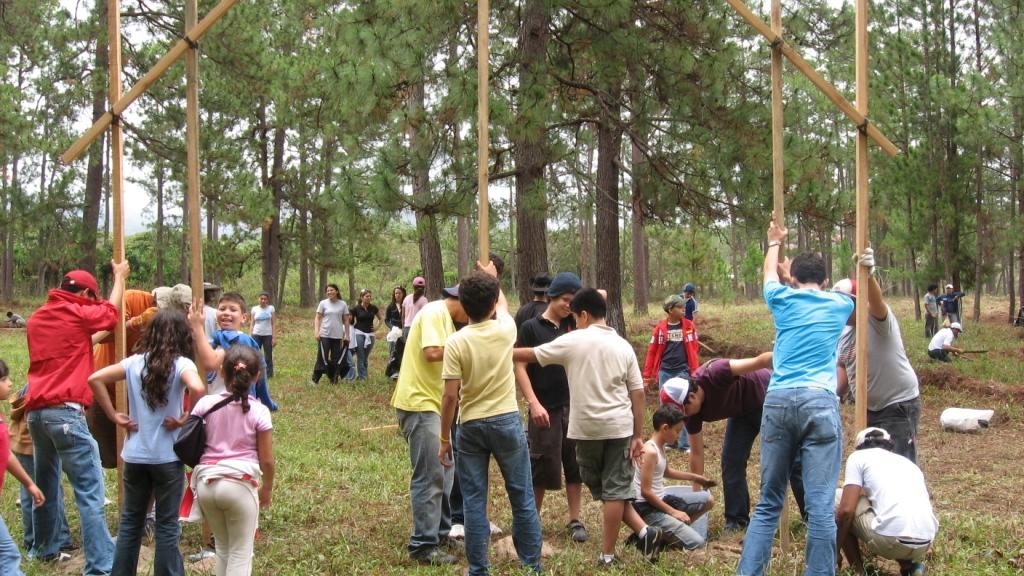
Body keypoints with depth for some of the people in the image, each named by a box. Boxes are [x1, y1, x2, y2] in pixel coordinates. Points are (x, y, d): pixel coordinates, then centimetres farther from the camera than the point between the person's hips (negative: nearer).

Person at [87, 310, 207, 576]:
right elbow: (198, 389, -30)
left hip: (134, 455, 4)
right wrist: (185, 420, -16)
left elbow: (95, 379, -4)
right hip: (167, 457, -4)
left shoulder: (135, 362, 1)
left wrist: (114, 416, -1)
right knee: (167, 526, 7)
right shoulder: (181, 364, -10)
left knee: (130, 522, 16)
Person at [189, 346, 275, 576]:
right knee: (241, 553, 7)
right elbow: (267, 460, -4)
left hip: (206, 483, 3)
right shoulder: (259, 412, -7)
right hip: (240, 484, -3)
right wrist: (267, 489, 12)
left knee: (222, 547, 21)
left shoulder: (206, 404, -1)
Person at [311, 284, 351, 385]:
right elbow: (317, 318, 2)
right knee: (322, 357, -5)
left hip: (337, 336, 2)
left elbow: (346, 320, 9)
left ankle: (334, 379, 14)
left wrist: (347, 335, 7)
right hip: (324, 335, -2)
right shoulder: (323, 303, 2)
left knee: (335, 359, 5)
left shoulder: (343, 304, 5)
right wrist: (316, 332, -9)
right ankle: (315, 379, -1)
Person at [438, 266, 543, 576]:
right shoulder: (505, 330, -5)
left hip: (471, 426, -1)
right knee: (522, 498, 10)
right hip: (507, 421, 1)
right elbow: (503, 305, 21)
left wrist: (444, 439, -2)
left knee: (474, 502, 6)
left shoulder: (456, 342, -12)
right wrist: (493, 279, 40)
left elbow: (450, 396, -12)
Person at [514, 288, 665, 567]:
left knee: (602, 488, 12)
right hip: (619, 426, 3)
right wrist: (637, 435, 8)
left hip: (587, 427, -3)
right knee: (615, 488, 7)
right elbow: (638, 394, 4)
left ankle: (643, 532, 9)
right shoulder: (623, 346, 5)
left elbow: (531, 355, 2)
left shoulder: (573, 341, -6)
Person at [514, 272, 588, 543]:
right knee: (542, 467, 1)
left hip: (574, 406, 4)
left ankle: (575, 520, 16)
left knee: (575, 465, 7)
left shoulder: (572, 323, 8)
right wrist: (534, 404, -15)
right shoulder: (531, 327, -4)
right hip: (546, 409, -4)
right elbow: (520, 368, -7)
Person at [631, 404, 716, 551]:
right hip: (648, 508, -10)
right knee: (696, 543, -17)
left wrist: (694, 477, 32)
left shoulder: (659, 447, 8)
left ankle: (675, 529, 6)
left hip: (661, 499, 10)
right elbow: (646, 491, -22)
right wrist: (673, 512, -16)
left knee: (708, 500, 15)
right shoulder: (650, 452, -21)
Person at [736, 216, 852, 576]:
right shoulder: (840, 305, 14)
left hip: (777, 401, 2)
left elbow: (770, 273, 38)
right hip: (820, 402, -1)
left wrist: (774, 243, 57)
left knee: (768, 502, 8)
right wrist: (808, 273, 58)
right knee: (820, 505, -4)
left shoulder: (783, 299, 14)